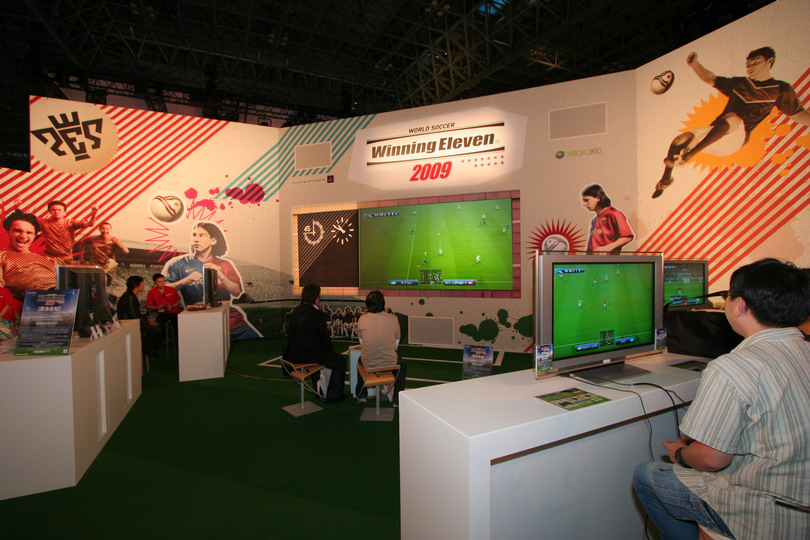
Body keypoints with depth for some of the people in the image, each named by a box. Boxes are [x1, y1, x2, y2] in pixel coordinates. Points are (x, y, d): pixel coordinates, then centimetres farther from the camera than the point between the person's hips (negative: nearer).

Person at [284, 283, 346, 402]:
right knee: (340, 362, 6)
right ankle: (332, 395, 13)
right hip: (309, 355, -8)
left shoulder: (296, 311, 5)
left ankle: (320, 390, 41)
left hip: (293, 355, 8)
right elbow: (325, 338, -10)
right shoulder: (317, 315, -17)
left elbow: (290, 333, 13)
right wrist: (330, 351, 9)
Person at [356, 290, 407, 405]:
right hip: (389, 363, -1)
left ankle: (361, 395, 43)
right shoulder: (393, 318, -8)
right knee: (402, 364, 33)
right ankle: (397, 398, 34)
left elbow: (361, 342, 6)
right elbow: (396, 344, 3)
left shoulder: (362, 319, -8)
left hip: (368, 364, 1)